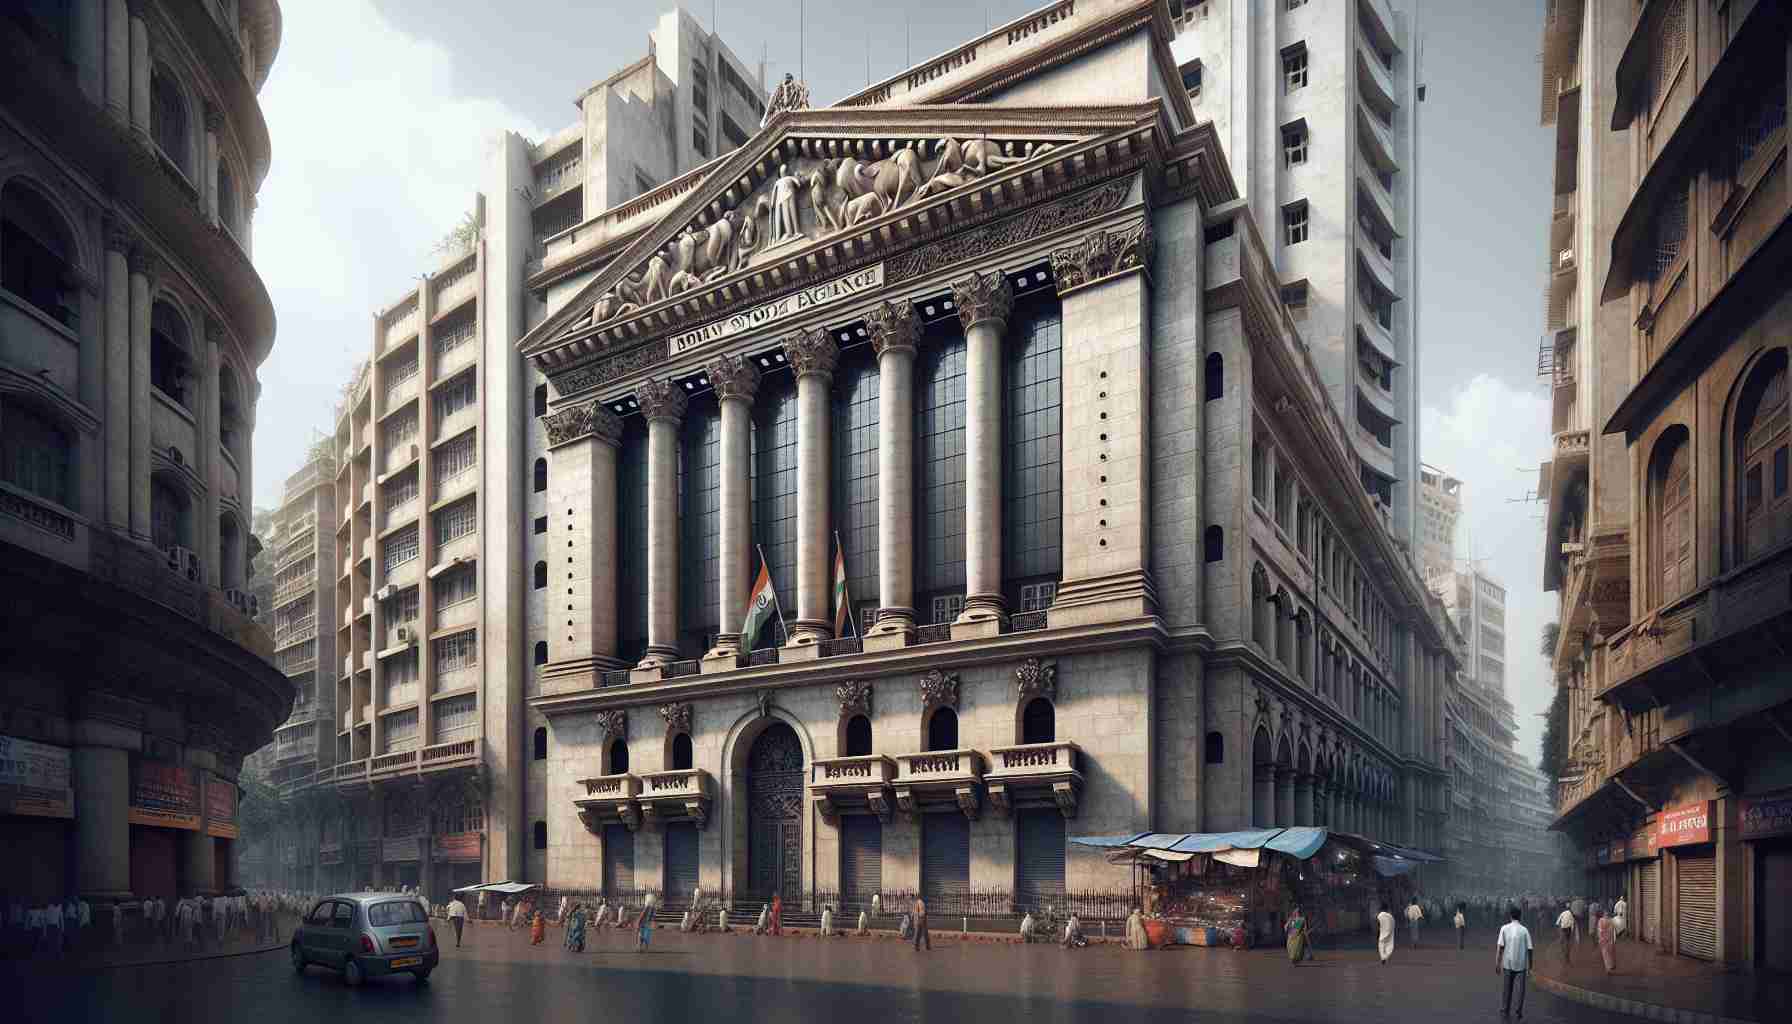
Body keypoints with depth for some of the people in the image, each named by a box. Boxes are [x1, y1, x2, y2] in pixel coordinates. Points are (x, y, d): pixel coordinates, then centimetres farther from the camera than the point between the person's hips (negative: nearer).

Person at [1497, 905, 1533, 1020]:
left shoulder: (1504, 929, -5)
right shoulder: (1524, 930, -5)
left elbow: (1500, 947, -9)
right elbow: (1529, 949, -5)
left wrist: (1497, 963, -4)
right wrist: (1530, 966, 5)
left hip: (1508, 963, 1)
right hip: (1521, 964, -1)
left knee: (1506, 988, 13)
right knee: (1521, 989, 8)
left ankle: (1504, 1011, 18)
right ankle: (1519, 1012, 8)